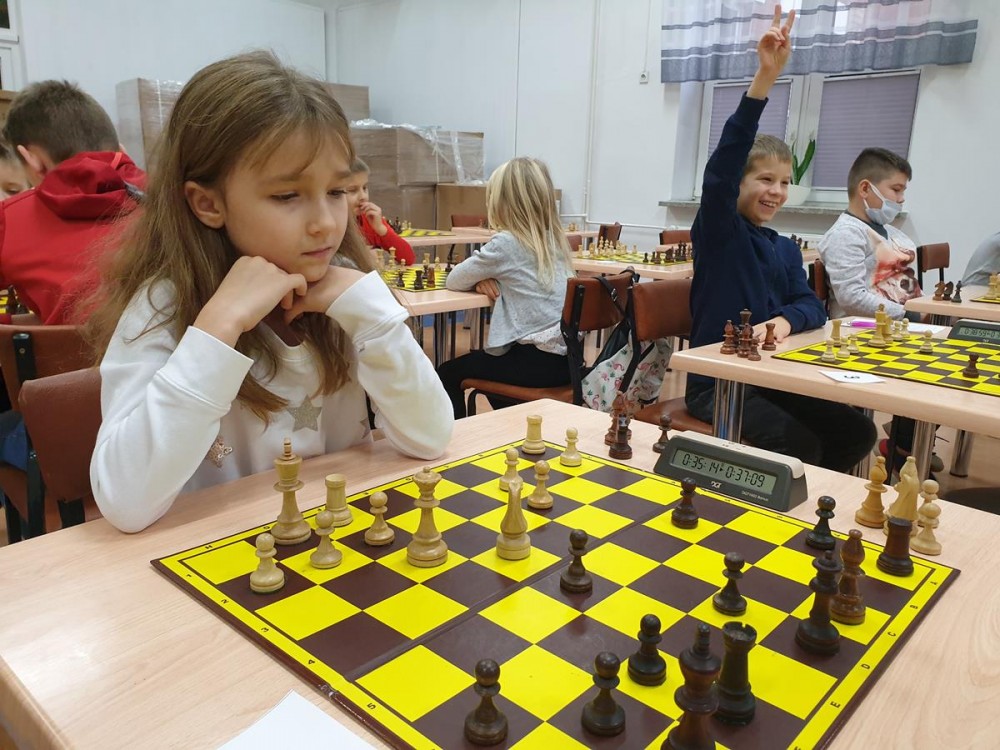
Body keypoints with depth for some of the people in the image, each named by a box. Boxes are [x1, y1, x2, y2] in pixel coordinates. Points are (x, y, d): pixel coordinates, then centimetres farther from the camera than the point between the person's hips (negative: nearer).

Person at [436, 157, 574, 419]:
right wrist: (487, 278, 4)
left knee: (448, 374, 8)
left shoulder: (506, 243, -12)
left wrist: (480, 276, 14)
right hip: (568, 355, 8)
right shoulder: (555, 239, 9)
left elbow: (454, 280, -3)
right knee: (483, 363, 31)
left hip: (538, 360, -8)